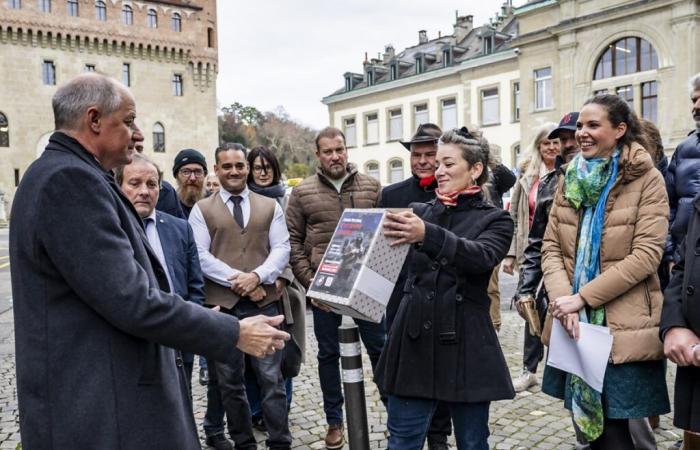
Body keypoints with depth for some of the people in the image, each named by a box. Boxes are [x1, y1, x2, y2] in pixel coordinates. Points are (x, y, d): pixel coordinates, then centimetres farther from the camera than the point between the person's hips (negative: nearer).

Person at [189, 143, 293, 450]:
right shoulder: (202, 209, 6)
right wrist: (237, 280, -13)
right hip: (221, 304, 0)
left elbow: (282, 248, 3)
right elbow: (200, 255, -4)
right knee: (229, 381, 10)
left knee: (272, 377, 0)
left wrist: (257, 276, -14)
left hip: (264, 301, 0)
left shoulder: (270, 206, 11)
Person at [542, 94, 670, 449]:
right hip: (574, 324, 5)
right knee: (586, 419, 14)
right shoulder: (570, 179, 9)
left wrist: (582, 296, -17)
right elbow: (550, 247, 4)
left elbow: (646, 255, -14)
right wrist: (562, 298, -13)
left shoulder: (646, 180, -6)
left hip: (622, 326, -5)